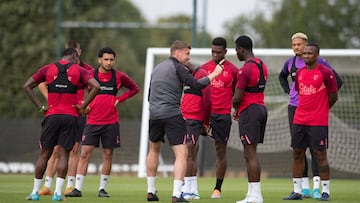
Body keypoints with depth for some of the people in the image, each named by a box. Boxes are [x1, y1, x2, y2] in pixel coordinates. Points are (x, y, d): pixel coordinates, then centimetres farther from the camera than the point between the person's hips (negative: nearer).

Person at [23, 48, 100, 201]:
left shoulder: (48, 69, 9)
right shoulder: (78, 70, 4)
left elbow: (27, 86, 5)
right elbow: (95, 86, -9)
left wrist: (40, 107, 4)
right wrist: (83, 106, -3)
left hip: (52, 116, 1)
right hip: (70, 117, -1)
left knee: (44, 154, 7)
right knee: (63, 154, 0)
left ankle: (35, 192, 8)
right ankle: (57, 192, -8)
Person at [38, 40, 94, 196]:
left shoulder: (86, 69, 3)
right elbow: (42, 84, 10)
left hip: (78, 113, 0)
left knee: (74, 150, 0)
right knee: (55, 150, -1)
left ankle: (70, 186, 4)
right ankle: (47, 186, -1)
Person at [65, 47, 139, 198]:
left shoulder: (119, 76, 1)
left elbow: (134, 88, 14)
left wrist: (119, 99, 2)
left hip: (111, 122, 1)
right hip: (92, 121, -1)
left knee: (108, 155, 4)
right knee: (84, 153, -5)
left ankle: (103, 188, 12)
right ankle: (77, 188, -3)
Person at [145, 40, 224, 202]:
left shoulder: (158, 68, 20)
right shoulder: (177, 67, -3)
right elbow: (196, 85, -13)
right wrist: (214, 74, -3)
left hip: (154, 114, 8)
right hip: (172, 114, -8)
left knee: (154, 150, 26)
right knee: (182, 154, -7)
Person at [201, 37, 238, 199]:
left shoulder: (232, 70, 3)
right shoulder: (204, 68, 7)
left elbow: (236, 93, 12)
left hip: (223, 115, -1)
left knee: (221, 150, 5)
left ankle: (217, 188, 14)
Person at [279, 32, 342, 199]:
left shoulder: (318, 61, -6)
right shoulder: (290, 63, 9)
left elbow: (337, 80, -3)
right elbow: (282, 76, 31)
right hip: (294, 109, 5)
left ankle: (316, 187, -8)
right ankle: (304, 187, 11)